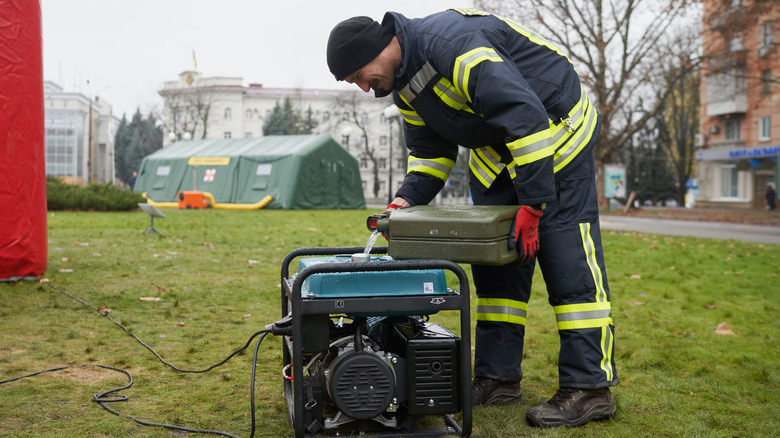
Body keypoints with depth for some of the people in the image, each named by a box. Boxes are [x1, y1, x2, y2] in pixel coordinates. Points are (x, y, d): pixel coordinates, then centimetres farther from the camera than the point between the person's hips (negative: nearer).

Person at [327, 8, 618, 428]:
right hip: (497, 148, 9)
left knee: (566, 252, -13)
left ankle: (589, 387, -9)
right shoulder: (404, 83, 2)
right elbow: (430, 152, 11)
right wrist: (407, 199, -6)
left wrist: (534, 202, -32)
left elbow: (525, 117, -33)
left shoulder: (452, 44, -29)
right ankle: (497, 377, 12)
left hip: (556, 125, -9)